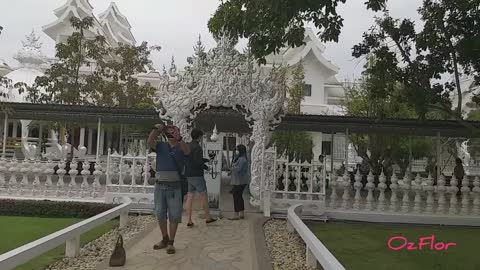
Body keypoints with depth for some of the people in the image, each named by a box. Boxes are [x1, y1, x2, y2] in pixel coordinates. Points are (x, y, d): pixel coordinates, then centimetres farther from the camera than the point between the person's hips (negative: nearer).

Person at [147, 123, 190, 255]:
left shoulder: (181, 147, 4)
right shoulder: (161, 146, 10)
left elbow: (187, 151, -19)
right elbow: (150, 142, -9)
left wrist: (179, 138, -34)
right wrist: (156, 130, -22)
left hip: (175, 186, -2)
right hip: (160, 185, 3)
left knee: (174, 215, 1)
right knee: (160, 214, 11)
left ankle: (171, 242, 12)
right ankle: (165, 239, 28)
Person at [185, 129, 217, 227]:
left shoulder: (187, 147, 11)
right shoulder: (197, 147, -15)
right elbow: (198, 162, -20)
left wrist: (204, 160, 19)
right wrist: (205, 167, 0)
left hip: (188, 175, 8)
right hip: (197, 175, -8)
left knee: (189, 197, 6)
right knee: (204, 196, 6)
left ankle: (189, 221, 5)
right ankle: (208, 218, 17)